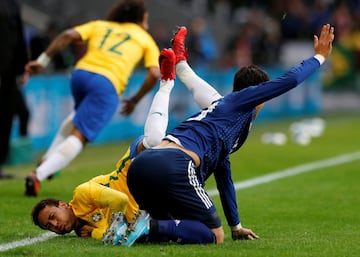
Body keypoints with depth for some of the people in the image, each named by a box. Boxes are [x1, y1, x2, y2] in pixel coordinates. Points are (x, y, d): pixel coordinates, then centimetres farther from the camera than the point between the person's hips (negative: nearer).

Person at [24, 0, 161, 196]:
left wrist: (43, 60, 5)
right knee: (79, 137, -8)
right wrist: (135, 100, 16)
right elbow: (155, 73, 5)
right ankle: (38, 175, -27)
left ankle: (48, 159, 28)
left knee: (81, 115, 37)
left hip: (81, 72, 5)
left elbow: (69, 35, 7)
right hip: (107, 84, -5)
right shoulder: (145, 38, 19)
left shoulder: (99, 25, 25)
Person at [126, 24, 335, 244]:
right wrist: (319, 57, 28)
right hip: (173, 166, -9)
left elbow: (224, 177, 45)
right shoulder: (239, 101, 15)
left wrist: (236, 226, 51)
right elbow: (289, 81, 9)